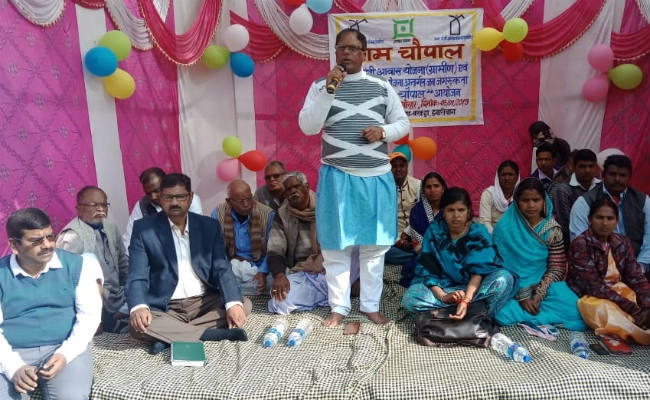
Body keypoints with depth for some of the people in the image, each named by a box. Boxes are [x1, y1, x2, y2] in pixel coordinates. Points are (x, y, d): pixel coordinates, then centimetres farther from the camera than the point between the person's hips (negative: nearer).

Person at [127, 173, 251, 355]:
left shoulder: (210, 226, 3)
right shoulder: (144, 228, -2)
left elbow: (222, 269, -3)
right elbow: (137, 276, -8)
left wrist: (233, 303, -22)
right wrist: (138, 307, -31)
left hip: (204, 302, 3)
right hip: (164, 307, -2)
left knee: (244, 305, -20)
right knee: (137, 325, -31)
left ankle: (168, 336, -19)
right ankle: (214, 333, -23)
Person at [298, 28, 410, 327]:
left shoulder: (382, 87, 7)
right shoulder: (321, 86, 3)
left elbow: (403, 124, 10)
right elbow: (307, 127, -9)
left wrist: (383, 131, -12)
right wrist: (329, 90, -16)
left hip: (377, 178, 2)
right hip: (337, 177, -1)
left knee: (374, 245, 8)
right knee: (336, 246, 4)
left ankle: (370, 305, 24)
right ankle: (339, 307, 20)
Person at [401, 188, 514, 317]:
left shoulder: (479, 233, -7)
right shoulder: (434, 231, -7)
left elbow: (478, 270, -17)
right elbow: (426, 270, -11)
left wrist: (466, 300, -34)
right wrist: (443, 296, -29)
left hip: (474, 287, -1)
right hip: (442, 287, 1)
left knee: (504, 278, -29)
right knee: (410, 299, -30)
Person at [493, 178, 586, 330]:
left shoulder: (552, 230, -3)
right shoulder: (505, 227, -8)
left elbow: (557, 267, -3)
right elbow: (500, 263, -9)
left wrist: (539, 294, -17)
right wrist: (522, 296, -14)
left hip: (543, 285, 2)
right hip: (513, 287, -2)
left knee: (575, 311, -24)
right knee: (503, 315, -30)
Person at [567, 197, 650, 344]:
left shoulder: (622, 243, 3)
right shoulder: (580, 245, -16)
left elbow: (637, 279, -1)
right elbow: (593, 286, -21)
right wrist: (633, 309, -24)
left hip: (619, 293, 6)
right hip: (592, 297, -6)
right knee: (606, 310, -35)